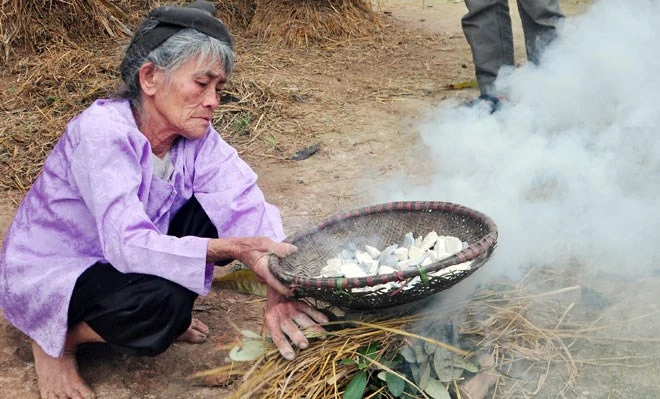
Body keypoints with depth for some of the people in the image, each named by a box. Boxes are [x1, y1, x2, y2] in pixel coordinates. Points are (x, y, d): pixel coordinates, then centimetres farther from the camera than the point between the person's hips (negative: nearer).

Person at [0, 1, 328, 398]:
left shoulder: (196, 136, -12)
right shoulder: (102, 131, -30)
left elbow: (247, 207, -22)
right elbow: (128, 246, -37)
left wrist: (278, 283, -40)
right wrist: (233, 249, -48)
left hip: (119, 259, 6)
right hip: (45, 277, -6)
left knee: (219, 212, -12)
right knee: (163, 301, -33)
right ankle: (57, 339, -3)